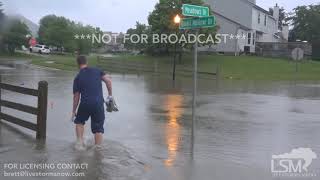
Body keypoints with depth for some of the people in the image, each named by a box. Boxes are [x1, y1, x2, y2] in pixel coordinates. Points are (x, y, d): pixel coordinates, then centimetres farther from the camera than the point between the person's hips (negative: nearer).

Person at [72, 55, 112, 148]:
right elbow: (108, 81, -2)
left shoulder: (77, 78, 7)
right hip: (99, 103, 1)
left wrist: (74, 111, 17)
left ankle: (80, 141, 17)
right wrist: (110, 95, 7)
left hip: (85, 104, 0)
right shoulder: (97, 71, 10)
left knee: (79, 121, 26)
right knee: (98, 128, 10)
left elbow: (76, 97, 8)